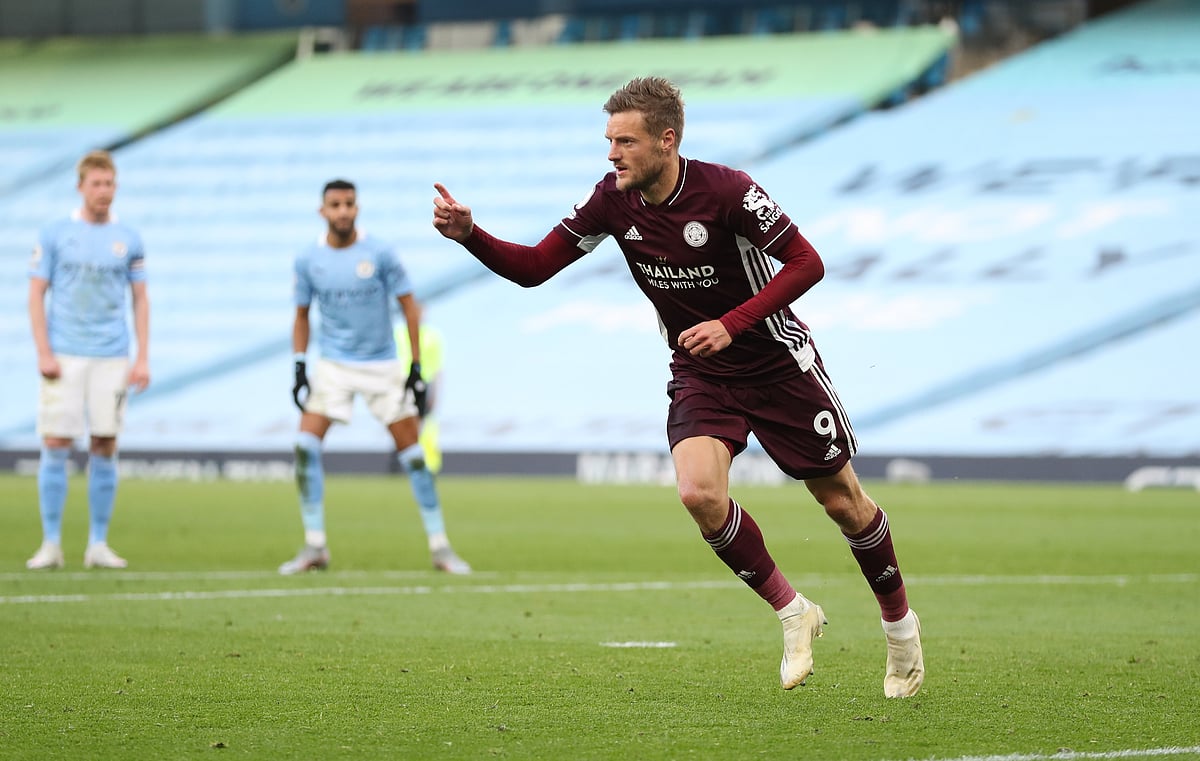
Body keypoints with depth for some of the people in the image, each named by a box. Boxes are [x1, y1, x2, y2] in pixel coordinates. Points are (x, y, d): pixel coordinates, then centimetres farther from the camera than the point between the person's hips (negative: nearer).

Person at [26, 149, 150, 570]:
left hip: (112, 358, 2)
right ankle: (51, 544, 1)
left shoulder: (128, 239, 8)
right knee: (55, 445, -5)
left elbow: (140, 299, 11)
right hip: (65, 357, -2)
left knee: (105, 448, 1)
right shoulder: (54, 234, 2)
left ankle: (98, 544, 8)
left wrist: (143, 358, 3)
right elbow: (36, 294, 2)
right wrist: (44, 353, -7)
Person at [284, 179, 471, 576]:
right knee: (306, 446, -13)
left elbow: (409, 307, -3)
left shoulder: (378, 254, -9)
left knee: (412, 453, -4)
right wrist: (300, 368, 1)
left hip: (382, 365, -2)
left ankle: (439, 546, 6)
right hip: (333, 365, 2)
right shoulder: (308, 260, -2)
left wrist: (417, 368, -6)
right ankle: (314, 546, -4)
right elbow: (302, 315, 10)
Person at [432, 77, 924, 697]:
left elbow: (806, 263, -18)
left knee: (842, 501, 5)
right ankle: (793, 613, 1)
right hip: (699, 376, 3)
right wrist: (469, 235, -23)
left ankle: (899, 621, 30)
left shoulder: (726, 190, -22)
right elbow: (533, 267, -6)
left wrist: (732, 324, -27)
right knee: (699, 494, -21)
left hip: (778, 366, -3)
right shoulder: (613, 200, -9)